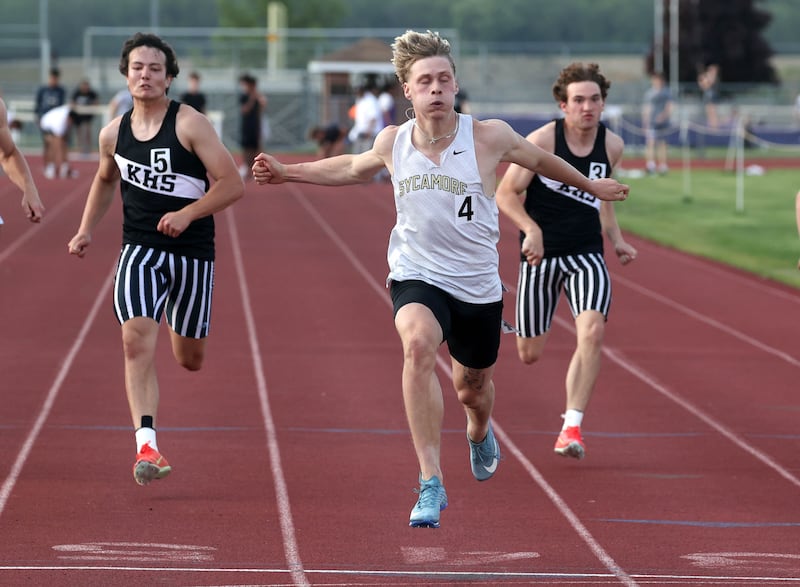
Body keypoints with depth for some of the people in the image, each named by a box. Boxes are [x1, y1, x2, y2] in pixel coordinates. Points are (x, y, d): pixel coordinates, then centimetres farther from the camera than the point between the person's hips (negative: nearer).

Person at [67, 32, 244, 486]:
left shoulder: (190, 125, -11)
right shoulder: (115, 133, 3)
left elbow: (233, 184, -13)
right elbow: (105, 181, 25)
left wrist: (187, 214, -24)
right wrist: (87, 230, 14)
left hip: (192, 252, -2)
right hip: (139, 249, 2)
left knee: (190, 359, 11)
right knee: (137, 342, -20)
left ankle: (181, 326, 51)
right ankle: (147, 448, -24)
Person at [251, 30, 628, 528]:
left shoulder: (489, 137, -12)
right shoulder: (392, 143, -6)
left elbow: (539, 159, 9)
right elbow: (353, 169, 19)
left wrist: (590, 185, 23)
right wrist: (287, 172, 15)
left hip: (479, 285, 1)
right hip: (417, 276, -1)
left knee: (473, 388, 17)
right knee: (419, 344, -33)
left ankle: (480, 433, 60)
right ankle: (432, 483, -33)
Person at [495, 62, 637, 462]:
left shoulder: (611, 145, 1)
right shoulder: (542, 141, -13)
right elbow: (505, 193, -11)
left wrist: (615, 239, 10)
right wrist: (531, 230, -27)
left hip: (587, 255, 2)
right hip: (541, 255, -2)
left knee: (592, 331, -24)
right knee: (529, 356, 7)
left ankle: (572, 427, -20)